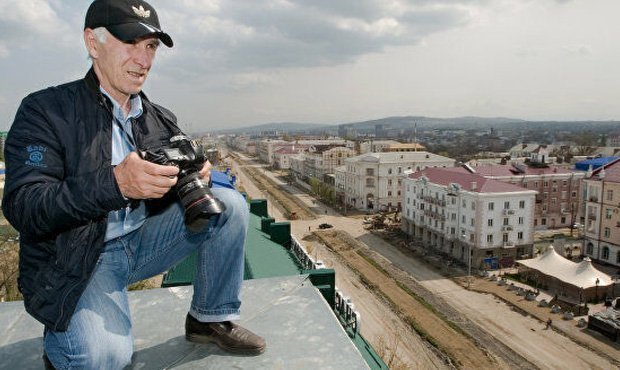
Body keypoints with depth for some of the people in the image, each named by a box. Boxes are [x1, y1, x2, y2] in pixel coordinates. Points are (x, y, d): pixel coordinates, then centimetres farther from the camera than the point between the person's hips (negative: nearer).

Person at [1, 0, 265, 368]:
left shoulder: (161, 119, 5)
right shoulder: (45, 111, -10)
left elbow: (170, 189, 7)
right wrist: (115, 183, -36)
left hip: (143, 241, 5)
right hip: (74, 260, -4)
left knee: (229, 204, -11)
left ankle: (212, 318, 3)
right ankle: (62, 339, 11)